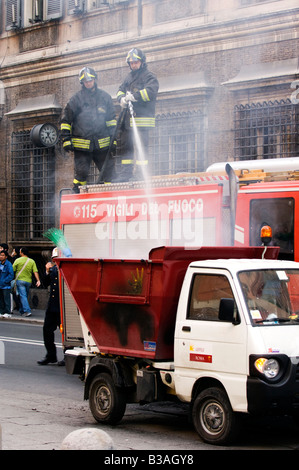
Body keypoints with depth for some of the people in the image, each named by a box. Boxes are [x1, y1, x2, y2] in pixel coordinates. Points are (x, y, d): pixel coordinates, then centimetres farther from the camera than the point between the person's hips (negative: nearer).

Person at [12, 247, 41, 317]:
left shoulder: (18, 260, -5)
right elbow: (35, 272, -4)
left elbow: (12, 270, 0)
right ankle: (22, 311, 23)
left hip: (20, 280, -4)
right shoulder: (32, 261, 3)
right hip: (28, 281, 4)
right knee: (25, 296, 15)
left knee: (22, 296, -8)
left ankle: (27, 311, -21)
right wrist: (38, 280, -7)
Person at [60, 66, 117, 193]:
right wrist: (66, 139, -2)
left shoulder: (105, 97, 10)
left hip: (102, 144, 3)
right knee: (81, 172, -6)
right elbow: (65, 120, 4)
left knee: (109, 171, 3)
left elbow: (111, 119, 16)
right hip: (82, 145, -3)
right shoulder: (77, 98, 1)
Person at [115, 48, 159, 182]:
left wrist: (134, 96, -21)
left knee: (141, 146, -9)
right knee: (125, 145, 6)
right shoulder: (129, 77, 23)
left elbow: (151, 91, -15)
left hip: (142, 117, -7)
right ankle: (125, 173, 10)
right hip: (128, 118, 7)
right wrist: (122, 98, -5)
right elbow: (121, 90, 19)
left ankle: (140, 174, -7)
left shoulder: (149, 76, 0)